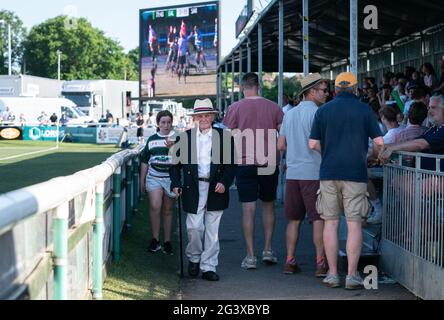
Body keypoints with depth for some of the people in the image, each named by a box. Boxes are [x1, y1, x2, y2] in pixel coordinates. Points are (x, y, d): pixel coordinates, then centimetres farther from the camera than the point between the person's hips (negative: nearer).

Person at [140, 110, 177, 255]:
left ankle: (167, 241, 16)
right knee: (155, 206, -16)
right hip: (154, 177, 0)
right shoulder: (152, 140, 8)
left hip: (170, 178, 0)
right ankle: (155, 240, -6)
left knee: (167, 210, 7)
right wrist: (142, 180, 12)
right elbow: (145, 161, 14)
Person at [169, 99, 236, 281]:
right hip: (193, 189, 0)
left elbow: (231, 164, 4)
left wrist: (224, 182, -9)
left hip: (216, 189, 0)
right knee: (194, 227, -4)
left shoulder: (224, 137, 4)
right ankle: (194, 258, 22)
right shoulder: (184, 138, 5)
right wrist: (176, 184, -5)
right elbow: (175, 164, 8)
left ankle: (208, 267, 13)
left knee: (212, 230, 4)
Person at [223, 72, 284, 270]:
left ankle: (250, 256, 0)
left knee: (248, 208, 0)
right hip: (270, 163, 2)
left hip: (245, 163, -2)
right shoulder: (273, 107, 2)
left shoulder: (235, 108, -3)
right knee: (269, 205, 16)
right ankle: (268, 250, 13)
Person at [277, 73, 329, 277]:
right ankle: (320, 263, -5)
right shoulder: (316, 113, -9)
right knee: (319, 218, -3)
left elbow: (281, 145, 16)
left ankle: (290, 261, 10)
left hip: (293, 172, 6)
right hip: (313, 172, -6)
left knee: (294, 219, 11)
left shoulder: (290, 114, 13)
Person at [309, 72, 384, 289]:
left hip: (329, 172, 2)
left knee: (331, 223, 7)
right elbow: (379, 142, -2)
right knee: (354, 224, 0)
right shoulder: (365, 110, 1)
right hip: (356, 172, -2)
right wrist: (375, 154, 19)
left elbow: (313, 144, 3)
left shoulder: (323, 110, 5)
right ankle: (352, 275, -2)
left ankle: (332, 274, 9)